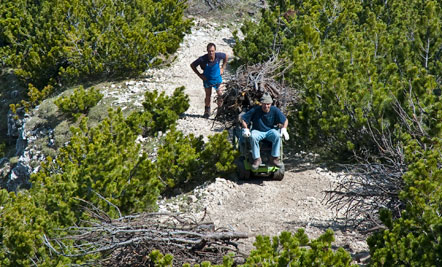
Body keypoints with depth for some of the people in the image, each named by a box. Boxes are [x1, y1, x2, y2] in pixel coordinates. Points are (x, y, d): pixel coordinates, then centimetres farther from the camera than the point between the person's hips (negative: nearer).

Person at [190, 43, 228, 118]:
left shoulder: (218, 55, -24)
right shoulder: (203, 59, -29)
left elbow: (226, 56, 2)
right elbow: (192, 65, -14)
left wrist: (223, 68, 0)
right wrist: (199, 75, -14)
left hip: (217, 79, 1)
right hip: (207, 80, -1)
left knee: (220, 95, -4)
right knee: (208, 96, 13)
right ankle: (207, 110, 34)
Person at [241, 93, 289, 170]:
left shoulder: (275, 110, -5)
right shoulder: (255, 110, -9)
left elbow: (285, 120, 5)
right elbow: (243, 119, -2)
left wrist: (284, 129, -13)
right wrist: (245, 129, -17)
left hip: (270, 131, 1)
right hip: (258, 131, -1)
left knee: (277, 135, -33)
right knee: (253, 136, -36)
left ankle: (275, 159, -27)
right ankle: (257, 159, -26)